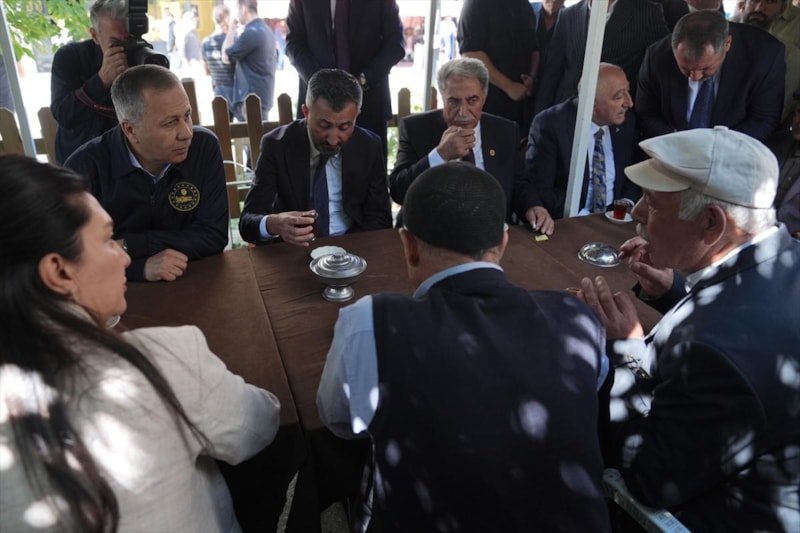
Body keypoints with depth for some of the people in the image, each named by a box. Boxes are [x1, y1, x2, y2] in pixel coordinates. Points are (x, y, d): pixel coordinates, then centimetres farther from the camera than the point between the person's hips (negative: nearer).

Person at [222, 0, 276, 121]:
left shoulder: (251, 32, -16)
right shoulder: (266, 29, 13)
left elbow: (226, 57, -8)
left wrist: (231, 31, 1)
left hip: (252, 97, -10)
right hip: (263, 95, 10)